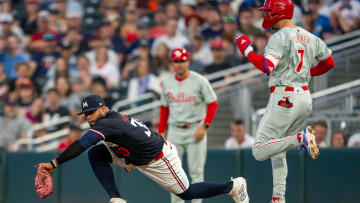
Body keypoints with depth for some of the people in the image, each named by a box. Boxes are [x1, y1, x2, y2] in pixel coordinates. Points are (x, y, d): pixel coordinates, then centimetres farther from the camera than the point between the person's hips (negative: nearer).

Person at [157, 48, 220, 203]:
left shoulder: (199, 81, -5)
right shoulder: (167, 83, 8)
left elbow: (213, 104, -3)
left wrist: (204, 127, -11)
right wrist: (161, 131, 10)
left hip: (195, 130, -4)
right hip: (174, 131, 4)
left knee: (196, 171, -2)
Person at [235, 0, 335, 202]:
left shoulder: (280, 37, -13)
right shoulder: (310, 37, 12)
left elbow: (267, 66, -26)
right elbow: (329, 63, 22)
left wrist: (246, 49, -13)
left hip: (284, 98, -8)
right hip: (305, 97, 8)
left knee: (260, 151, -9)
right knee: (277, 151, 19)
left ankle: (301, 138, -24)